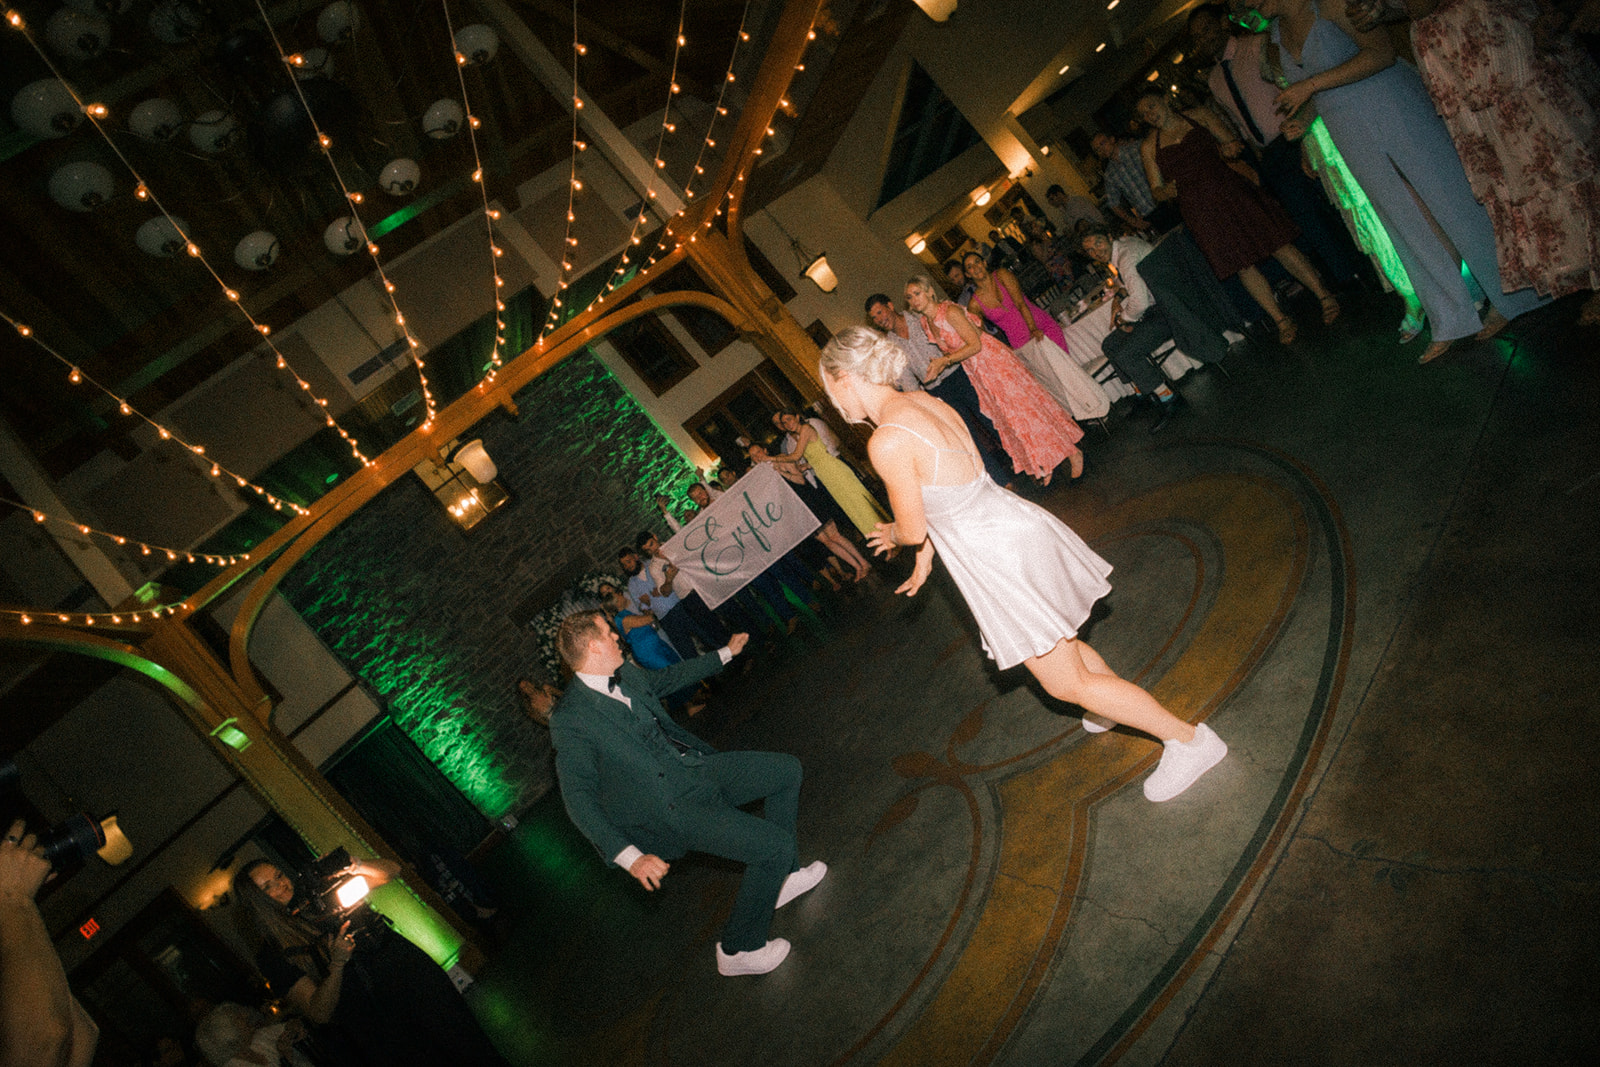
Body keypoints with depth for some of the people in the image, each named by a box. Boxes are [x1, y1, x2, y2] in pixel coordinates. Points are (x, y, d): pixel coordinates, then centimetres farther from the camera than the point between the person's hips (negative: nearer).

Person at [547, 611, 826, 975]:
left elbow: (668, 677, 24)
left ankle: (779, 878, 24)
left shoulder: (624, 674, 4)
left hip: (696, 767, 9)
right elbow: (579, 800, -23)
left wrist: (726, 653, 36)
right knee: (776, 844, -15)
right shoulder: (570, 722, -21)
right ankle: (740, 949, 5)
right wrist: (631, 856, -33)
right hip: (673, 807, -9)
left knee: (788, 770, 11)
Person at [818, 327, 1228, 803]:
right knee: (1060, 645, 32)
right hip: (1016, 530, 9)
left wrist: (892, 535, 9)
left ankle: (1189, 739, 18)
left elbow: (912, 528, -14)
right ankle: (1117, 704, 56)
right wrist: (923, 558, 23)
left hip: (1001, 561, -9)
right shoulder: (924, 402, 3)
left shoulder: (887, 442, -25)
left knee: (1066, 684, 8)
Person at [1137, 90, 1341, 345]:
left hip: (1229, 188, 0)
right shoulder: (1149, 147, 8)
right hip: (1199, 207, 0)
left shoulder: (1200, 116, 9)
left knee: (1278, 245, -6)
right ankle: (1282, 320, 2)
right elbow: (1155, 190, 8)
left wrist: (1230, 147, -15)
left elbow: (1231, 142, 9)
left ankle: (1325, 296, 0)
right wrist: (1166, 191, -15)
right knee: (1242, 265, -3)